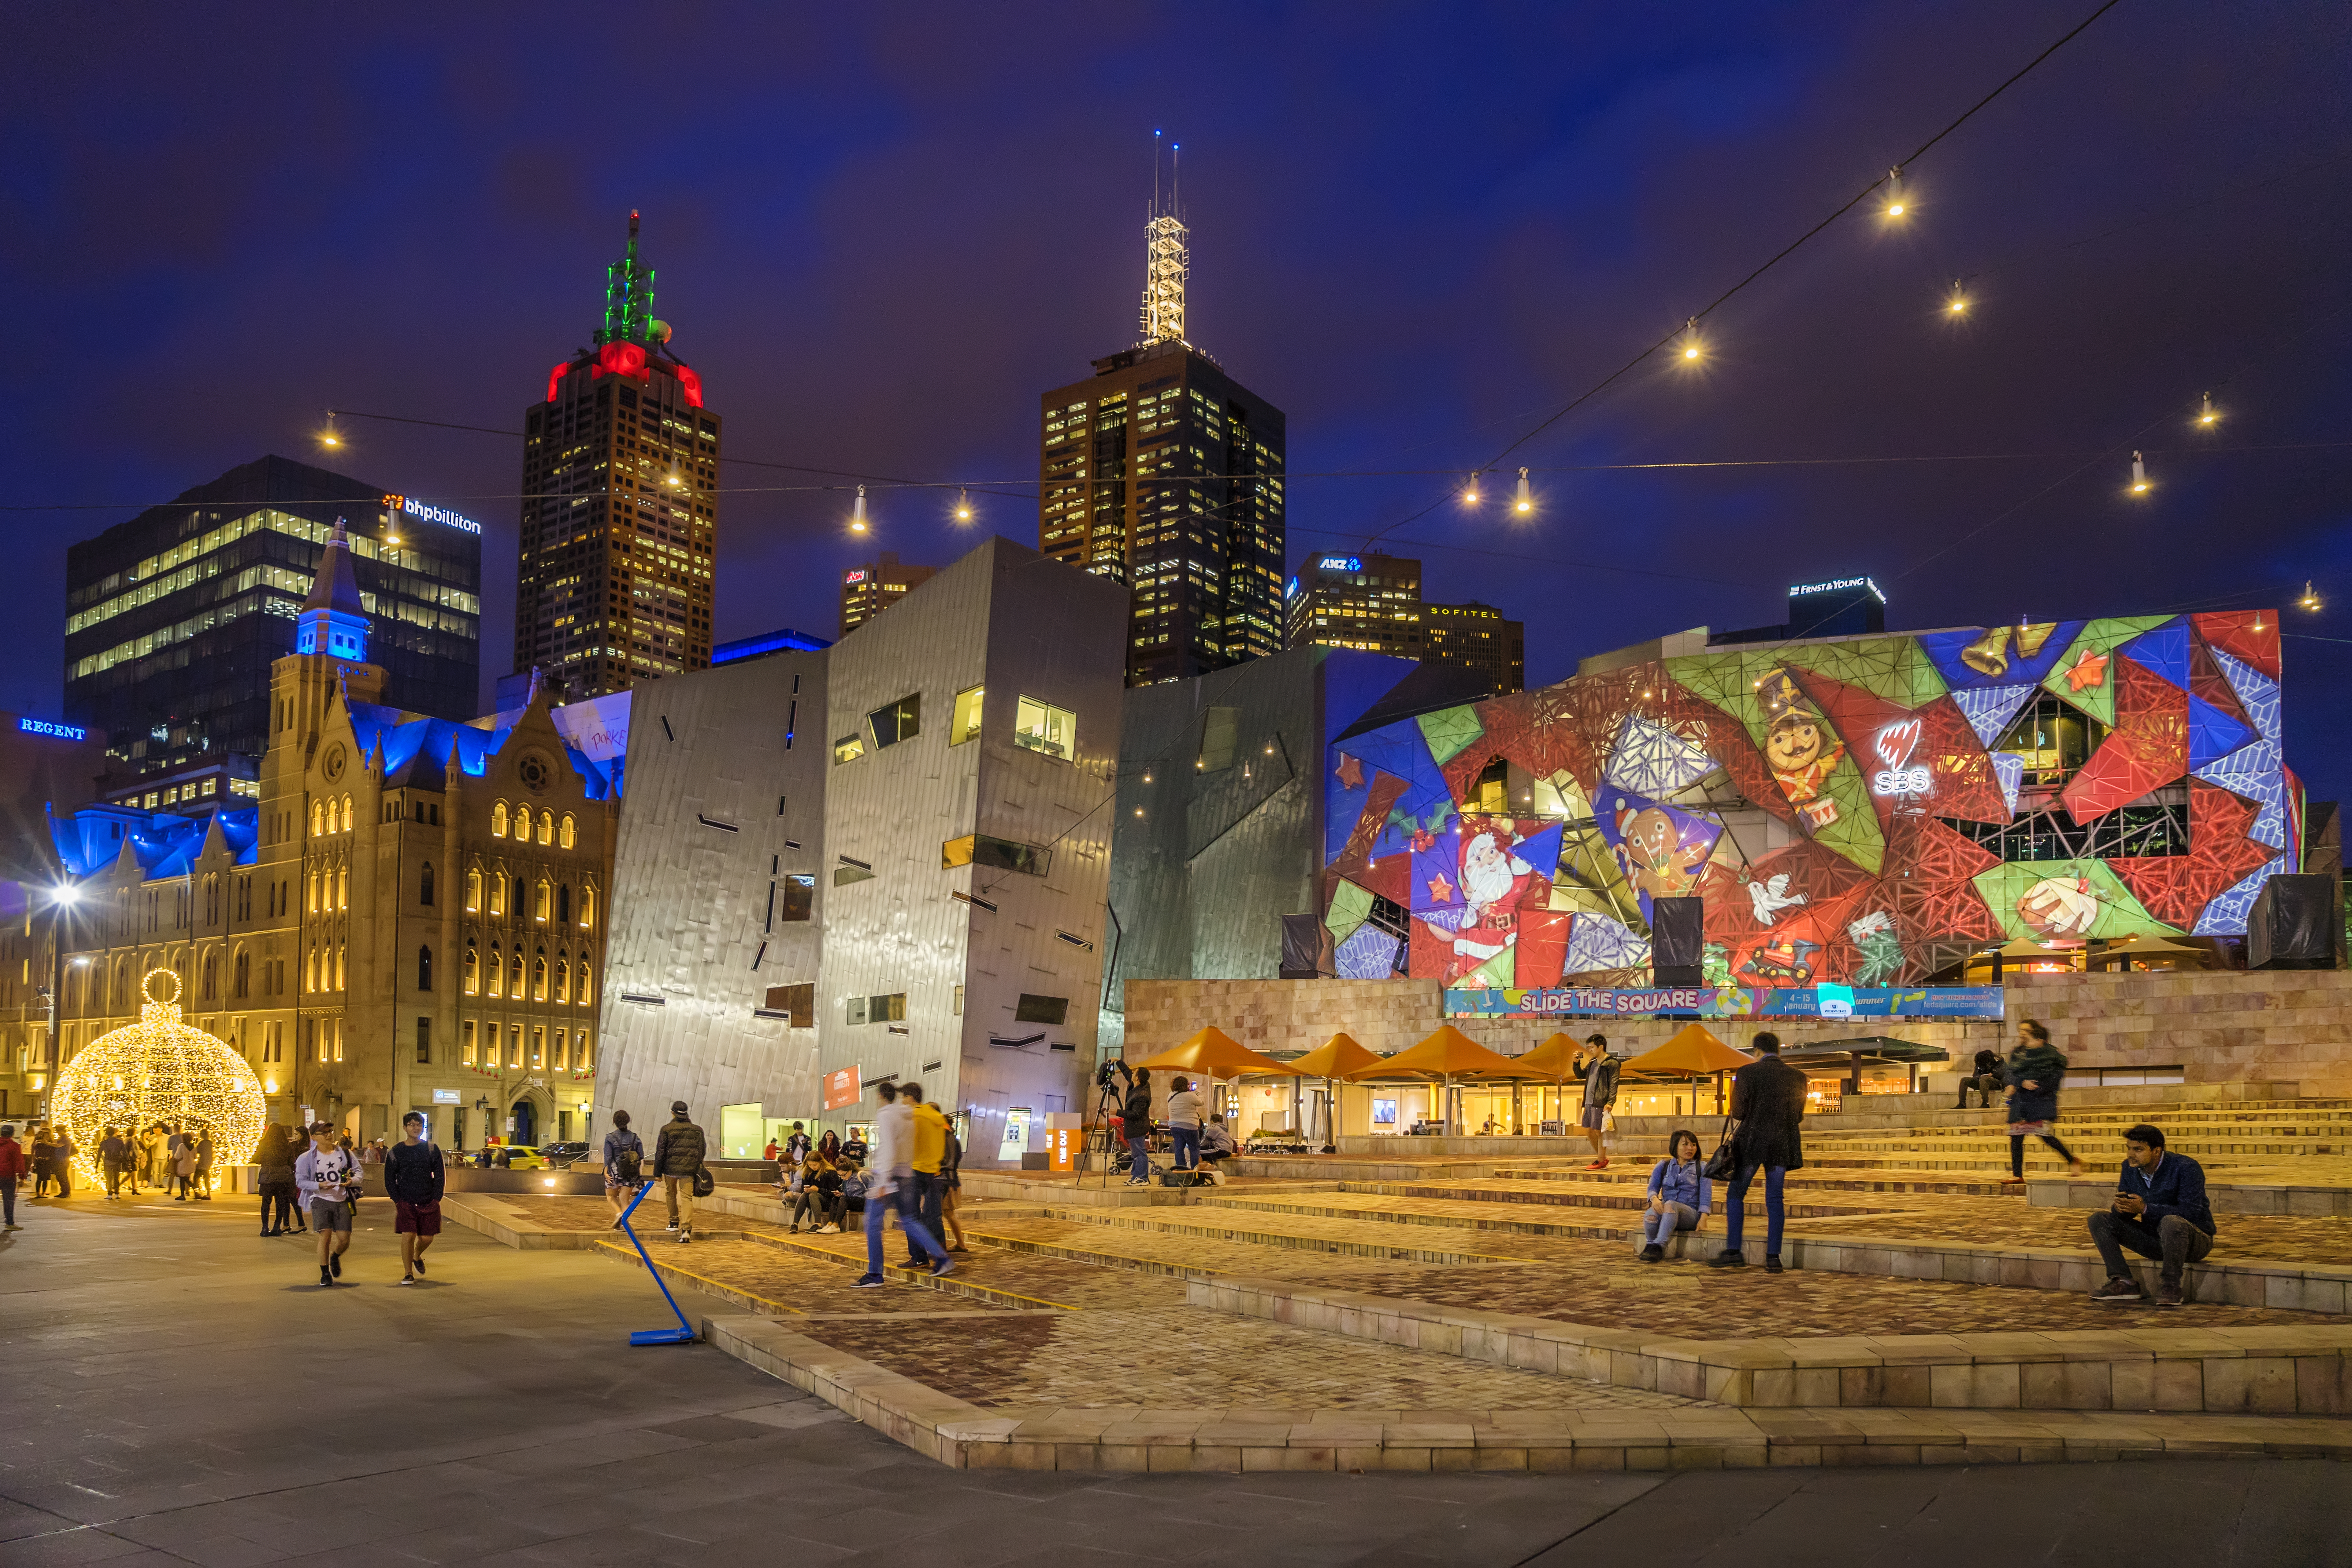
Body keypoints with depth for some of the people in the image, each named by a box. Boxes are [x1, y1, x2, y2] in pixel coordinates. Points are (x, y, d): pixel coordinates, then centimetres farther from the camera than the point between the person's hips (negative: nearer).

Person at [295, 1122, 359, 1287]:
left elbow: (359, 1172, 9)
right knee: (325, 1235, -14)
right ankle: (325, 1274, 2)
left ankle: (335, 1258, 34)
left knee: (345, 1240, -2)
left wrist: (353, 1181, -15)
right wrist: (319, 1186, -18)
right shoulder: (307, 1158, 4)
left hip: (342, 1200, 2)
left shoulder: (345, 1154, 11)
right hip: (321, 1200, -2)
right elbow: (300, 1181, -1)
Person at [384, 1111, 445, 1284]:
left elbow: (439, 1176, 7)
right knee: (407, 1236, -11)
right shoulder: (395, 1152, 4)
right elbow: (389, 1179, 6)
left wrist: (436, 1199, -2)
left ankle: (417, 1257, 35)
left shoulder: (432, 1149, 6)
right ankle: (408, 1273, 0)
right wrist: (398, 1200, -4)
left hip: (429, 1203, 1)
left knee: (427, 1238, 3)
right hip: (406, 1203, -1)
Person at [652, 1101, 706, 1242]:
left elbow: (660, 1152, -3)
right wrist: (697, 1167, 24)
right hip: (688, 1170, 2)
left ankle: (674, 1222, 33)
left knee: (671, 1194, 22)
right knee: (687, 1198, -3)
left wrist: (657, 1172, 2)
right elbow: (702, 1151, 13)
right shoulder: (697, 1130, 8)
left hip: (671, 1168, -1)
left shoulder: (667, 1129, -3)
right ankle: (687, 1229, -19)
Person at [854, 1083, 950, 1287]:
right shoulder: (909, 1116, 12)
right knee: (909, 1220, 14)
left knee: (873, 1222, 0)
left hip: (887, 1173, -8)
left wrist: (882, 1183, -22)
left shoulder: (886, 1115, -12)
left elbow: (888, 1149, -20)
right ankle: (943, 1260, 7)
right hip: (907, 1174, 8)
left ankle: (874, 1275, 2)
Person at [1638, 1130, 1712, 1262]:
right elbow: (1653, 1187, 8)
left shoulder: (1702, 1169, 12)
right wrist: (1654, 1199, -18)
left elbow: (1706, 1196, 1)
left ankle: (1658, 1246, -43)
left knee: (1670, 1205, -38)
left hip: (1691, 1214, -2)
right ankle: (1650, 1246, -18)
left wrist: (1703, 1220, -15)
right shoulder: (1663, 1166, 18)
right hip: (1666, 1212, 2)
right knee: (1650, 1215, -36)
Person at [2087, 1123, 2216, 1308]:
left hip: (2195, 1241, -6)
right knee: (2099, 1219, -7)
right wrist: (2120, 1207, -24)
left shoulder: (2186, 1168, -19)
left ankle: (2170, 1287, -26)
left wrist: (2144, 1208, -34)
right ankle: (2123, 1282, -13)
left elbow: (2191, 1213, -28)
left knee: (2171, 1222, -40)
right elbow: (2124, 1215, 3)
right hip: (2153, 1240, 7)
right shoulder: (2130, 1168, 0)